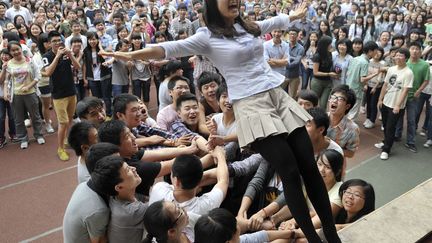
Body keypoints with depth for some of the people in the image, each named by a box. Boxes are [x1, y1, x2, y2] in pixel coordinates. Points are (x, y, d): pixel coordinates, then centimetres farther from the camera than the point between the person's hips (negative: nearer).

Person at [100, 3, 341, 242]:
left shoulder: (250, 27, 16)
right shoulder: (208, 36, -1)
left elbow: (275, 21, 36)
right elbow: (171, 48, -11)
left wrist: (295, 14, 53)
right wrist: (132, 55, -23)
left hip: (279, 96, 6)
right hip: (251, 105, -6)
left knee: (310, 166, 5)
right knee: (290, 171, -10)